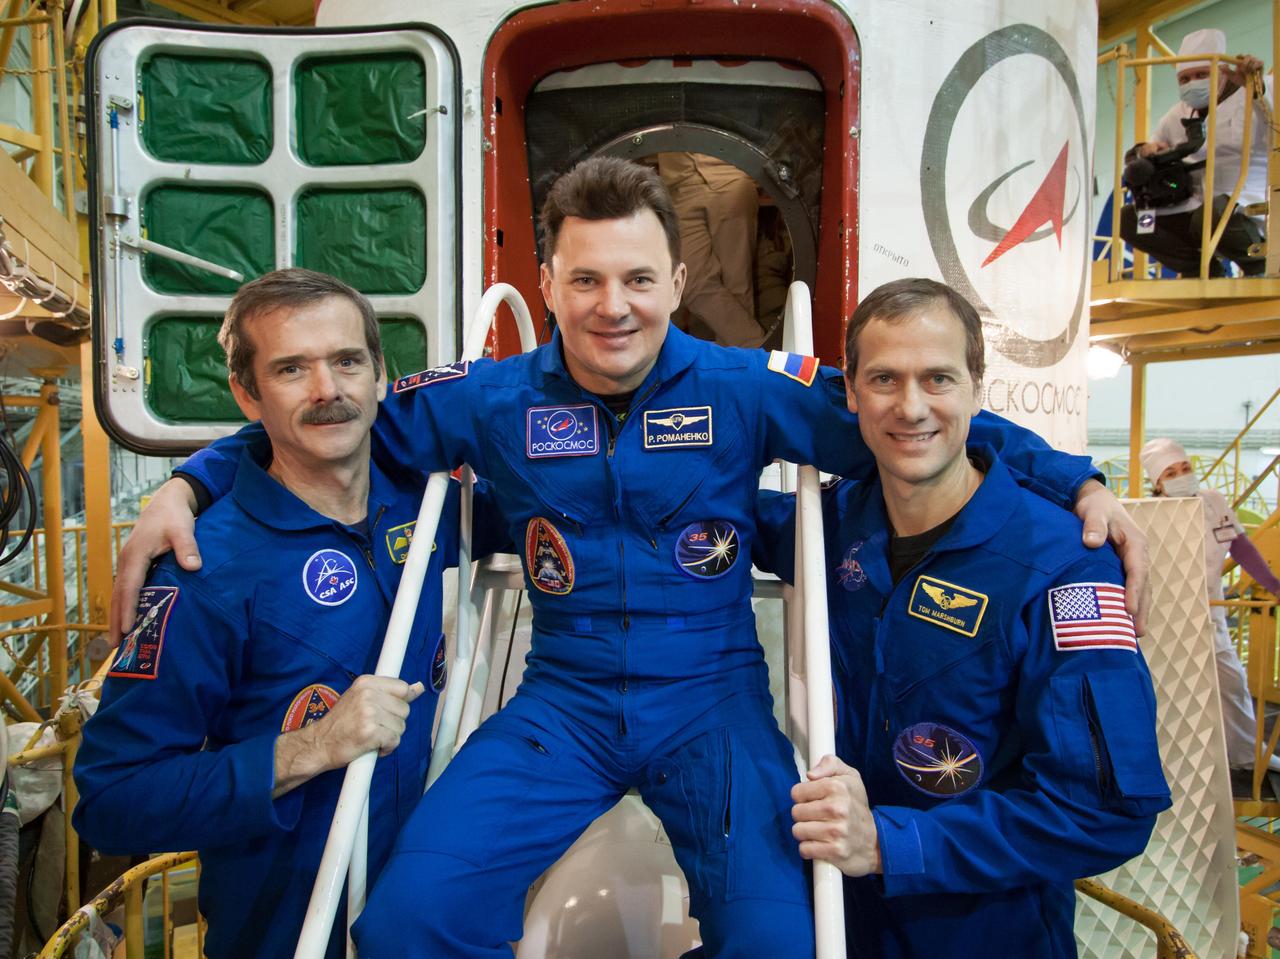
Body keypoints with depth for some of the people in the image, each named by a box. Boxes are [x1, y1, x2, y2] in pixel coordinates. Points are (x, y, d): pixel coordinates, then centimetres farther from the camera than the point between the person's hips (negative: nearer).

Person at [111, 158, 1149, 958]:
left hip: (714, 699, -1)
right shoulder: (494, 402, 0)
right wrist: (191, 484, 2)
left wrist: (1076, 482, -7)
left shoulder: (748, 392, -5)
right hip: (564, 704, 2)